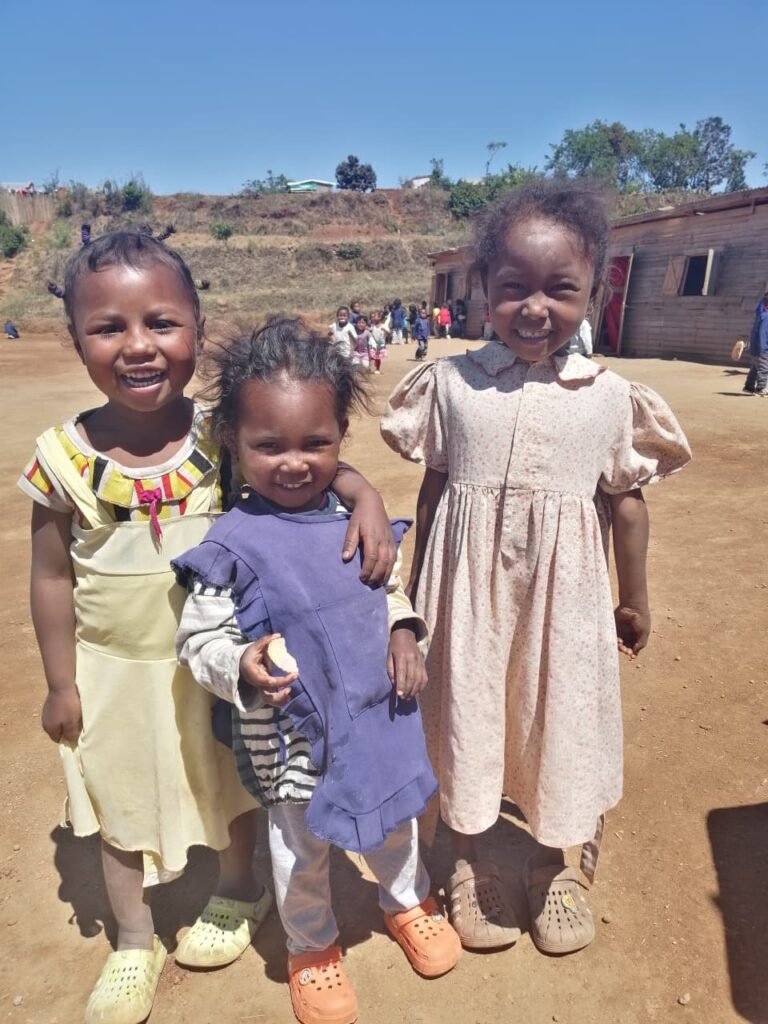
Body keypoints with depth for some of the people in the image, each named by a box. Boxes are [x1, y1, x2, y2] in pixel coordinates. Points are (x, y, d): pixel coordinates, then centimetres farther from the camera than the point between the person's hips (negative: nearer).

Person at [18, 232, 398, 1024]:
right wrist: (61, 684, -1)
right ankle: (134, 942, 49)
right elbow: (52, 576, -6)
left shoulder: (224, 435, -17)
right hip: (115, 670, 1)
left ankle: (237, 893, 54)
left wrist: (365, 497, -32)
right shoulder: (64, 456, -16)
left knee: (236, 787, 22)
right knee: (120, 805, 20)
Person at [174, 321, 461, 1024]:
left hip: (379, 715, 4)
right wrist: (241, 666, -32)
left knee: (396, 819, 28)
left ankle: (408, 900, 60)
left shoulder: (354, 518, -7)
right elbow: (199, 638, -14)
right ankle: (312, 949, 53)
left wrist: (404, 630, -9)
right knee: (303, 847, 21)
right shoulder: (234, 545, -21)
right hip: (295, 734, -4)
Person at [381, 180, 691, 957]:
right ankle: (469, 858, 43)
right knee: (466, 713, 15)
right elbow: (433, 488, 1)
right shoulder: (449, 382, -5)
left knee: (560, 715, 15)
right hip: (468, 587, 0)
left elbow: (627, 502, 4)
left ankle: (558, 863, 45)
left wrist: (634, 599, 11)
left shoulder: (611, 396, -5)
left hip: (563, 595, 1)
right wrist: (416, 590, 7)